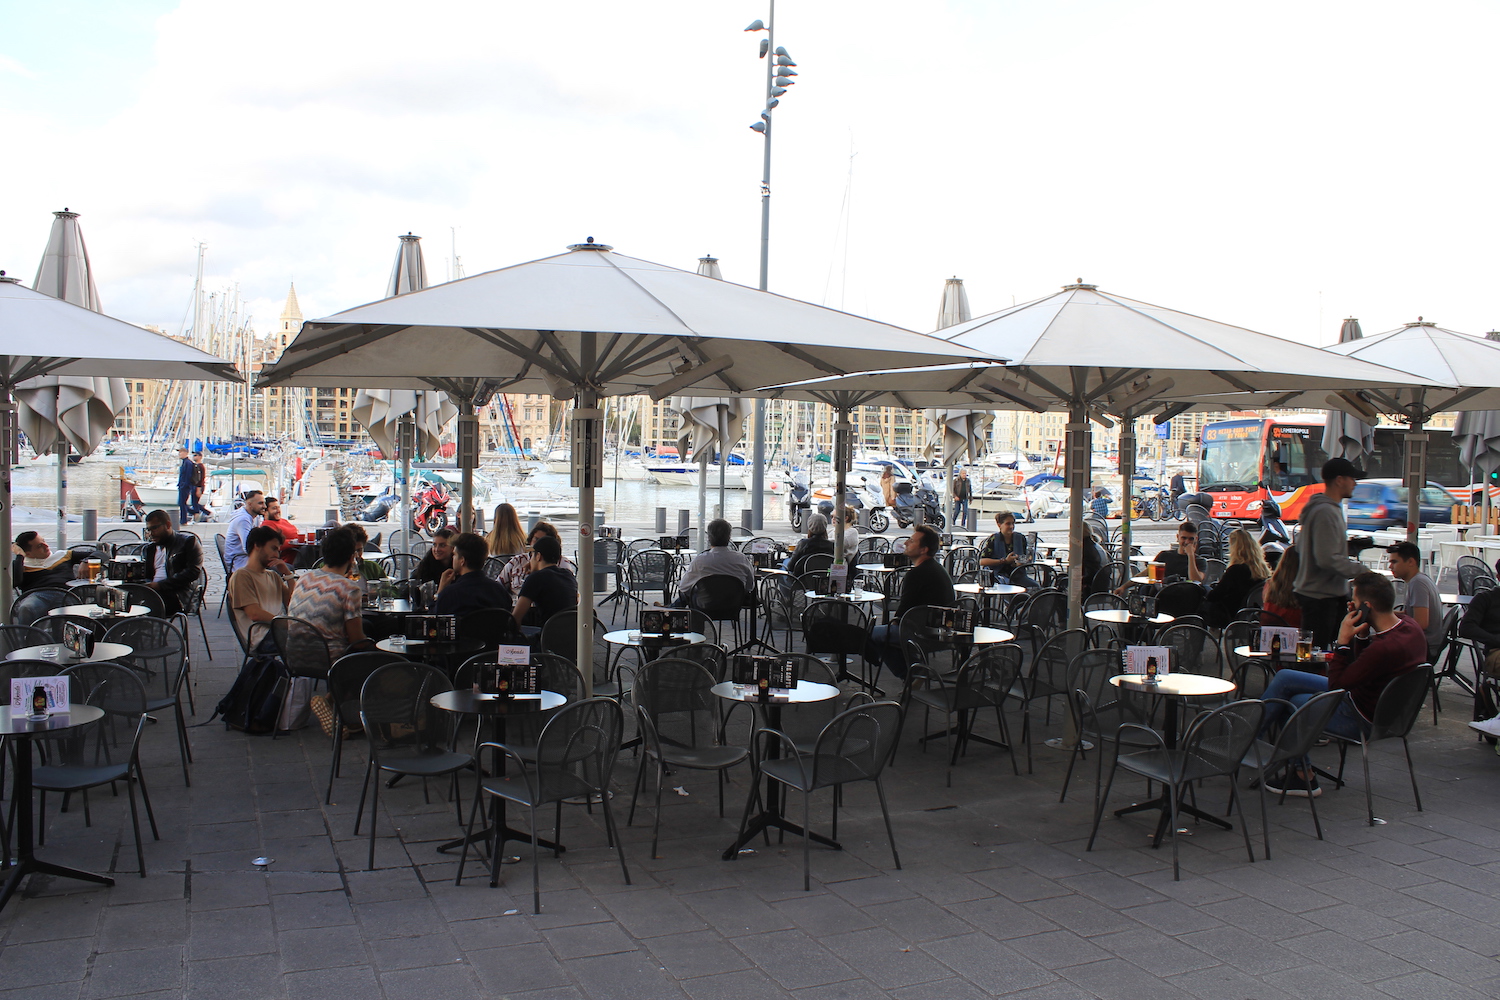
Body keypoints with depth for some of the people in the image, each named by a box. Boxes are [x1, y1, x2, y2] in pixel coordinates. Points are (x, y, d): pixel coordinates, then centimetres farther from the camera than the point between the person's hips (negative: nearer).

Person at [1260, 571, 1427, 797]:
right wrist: (1361, 635, -7)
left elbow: (1336, 685, -22)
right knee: (1284, 678, 8)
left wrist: (1343, 640, -20)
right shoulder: (1407, 624, -6)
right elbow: (1363, 664, 8)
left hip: (1362, 720, -9)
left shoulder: (1385, 648, -34)